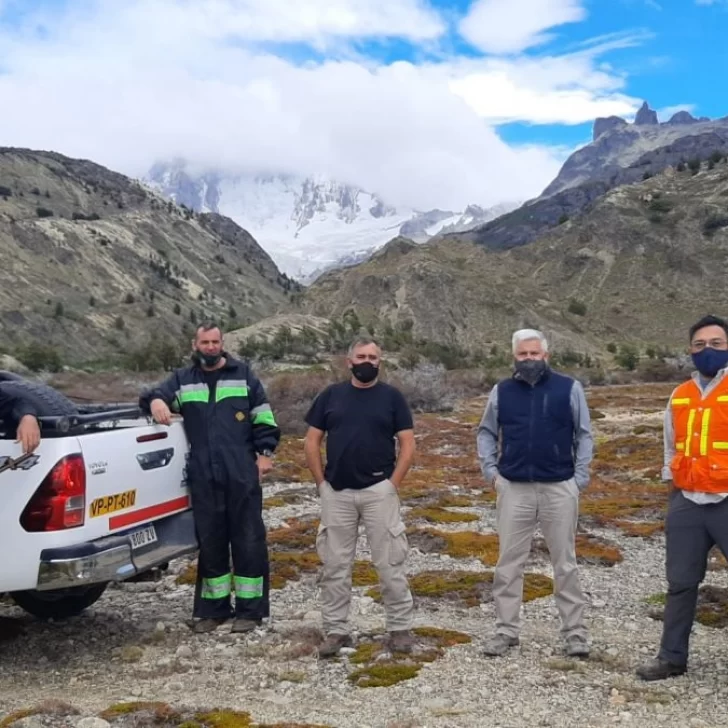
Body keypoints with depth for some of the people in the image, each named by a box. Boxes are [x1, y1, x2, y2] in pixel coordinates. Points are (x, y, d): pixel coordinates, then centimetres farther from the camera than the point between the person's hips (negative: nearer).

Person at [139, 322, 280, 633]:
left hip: (242, 475, -2)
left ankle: (250, 608, 12)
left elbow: (263, 418, 7)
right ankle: (212, 607, 22)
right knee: (210, 542, 11)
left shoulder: (243, 375, 7)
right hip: (203, 478, 2)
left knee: (248, 541, 2)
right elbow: (156, 395, 1)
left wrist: (264, 452, -1)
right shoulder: (182, 380, 12)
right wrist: (155, 401, -22)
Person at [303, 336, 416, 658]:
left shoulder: (392, 396, 2)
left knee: (389, 563, 2)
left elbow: (408, 445, 0)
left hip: (379, 491, -2)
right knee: (335, 565, 8)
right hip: (336, 493, 2)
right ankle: (335, 631, 18)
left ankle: (400, 628, 13)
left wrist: (392, 483, -7)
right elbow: (311, 443, 7)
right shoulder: (330, 395, 6)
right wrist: (322, 483, 1)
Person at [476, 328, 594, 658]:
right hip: (514, 489, 2)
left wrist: (580, 478, -3)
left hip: (559, 488, -2)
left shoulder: (569, 388, 0)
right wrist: (490, 471, 3)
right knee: (509, 563, 6)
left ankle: (575, 631, 16)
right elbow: (486, 433, 14)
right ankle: (506, 630, 15)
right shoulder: (502, 391, 6)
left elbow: (584, 435, 3)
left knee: (565, 563, 7)